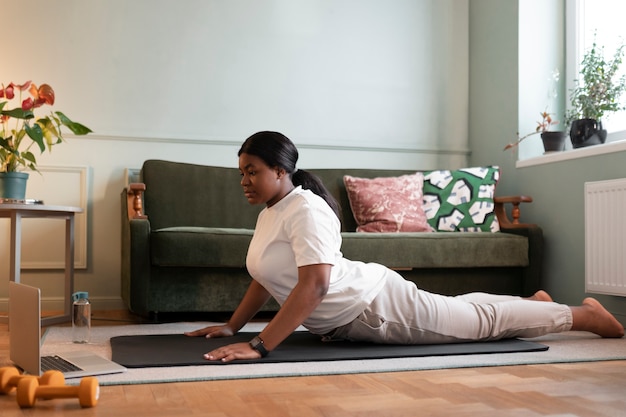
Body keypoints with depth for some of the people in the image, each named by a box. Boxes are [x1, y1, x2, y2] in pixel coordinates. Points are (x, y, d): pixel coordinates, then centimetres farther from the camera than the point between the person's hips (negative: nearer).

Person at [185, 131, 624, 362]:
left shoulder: (306, 210, -27)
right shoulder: (270, 212, 3)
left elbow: (314, 285, -38)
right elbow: (266, 277, 13)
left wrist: (259, 347, -40)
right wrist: (232, 326, 10)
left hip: (377, 305, -8)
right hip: (349, 321, 8)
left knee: (484, 320, 8)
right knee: (462, 310, 26)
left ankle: (586, 314, 27)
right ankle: (535, 299, 49)